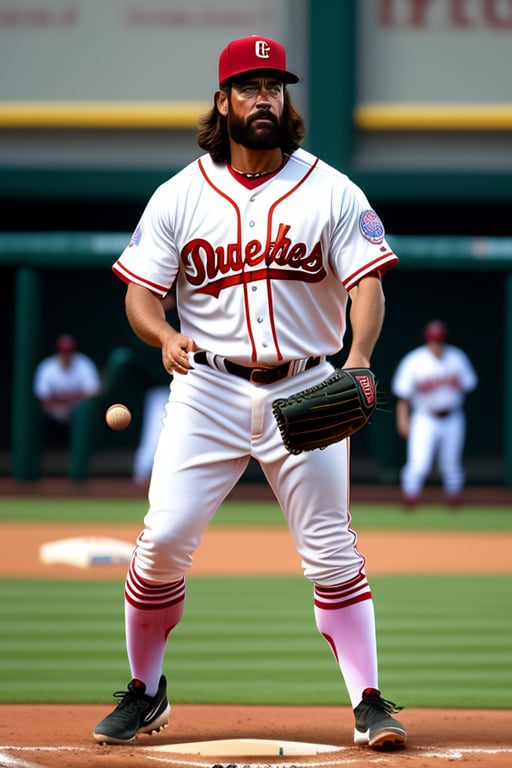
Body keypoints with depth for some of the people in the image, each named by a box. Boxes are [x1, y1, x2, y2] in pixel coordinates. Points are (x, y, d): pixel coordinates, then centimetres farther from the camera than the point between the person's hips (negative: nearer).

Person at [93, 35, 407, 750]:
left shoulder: (332, 192, 1)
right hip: (208, 389, 1)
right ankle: (145, 692, 11)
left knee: (332, 551, -3)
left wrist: (359, 356, -25)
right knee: (164, 539, -7)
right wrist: (164, 335, -20)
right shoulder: (180, 195, 3)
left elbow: (367, 285, -6)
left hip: (306, 391, 0)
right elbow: (140, 291, 3)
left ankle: (369, 703, 2)